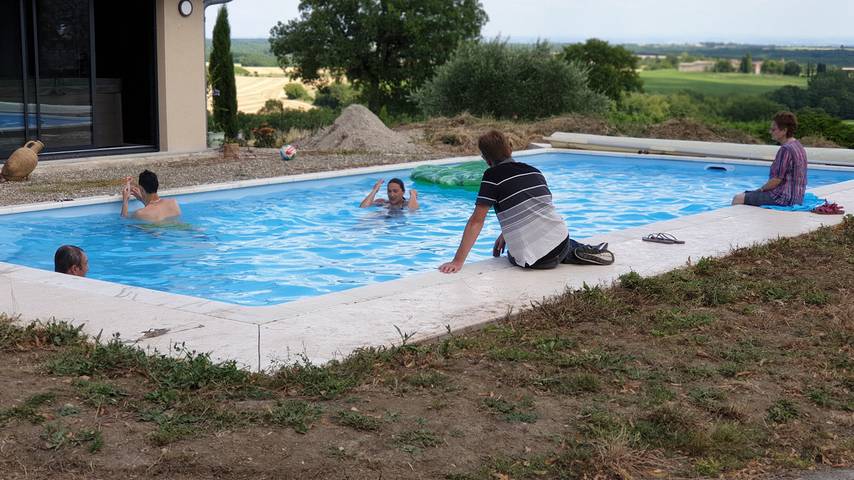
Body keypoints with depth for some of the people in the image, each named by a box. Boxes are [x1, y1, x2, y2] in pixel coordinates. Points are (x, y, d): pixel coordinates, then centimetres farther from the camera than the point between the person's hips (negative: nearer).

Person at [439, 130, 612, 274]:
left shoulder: (492, 176, -5)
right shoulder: (534, 171, 13)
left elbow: (476, 221, -10)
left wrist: (458, 261, -9)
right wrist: (505, 235, 28)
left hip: (531, 259, -5)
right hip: (560, 243, 6)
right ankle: (581, 251, 12)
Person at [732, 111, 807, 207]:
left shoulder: (785, 149, -19)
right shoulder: (798, 146, 13)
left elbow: (777, 180, -20)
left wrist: (761, 189, -3)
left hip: (783, 198, -11)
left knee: (738, 199, -9)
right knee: (746, 194, 25)